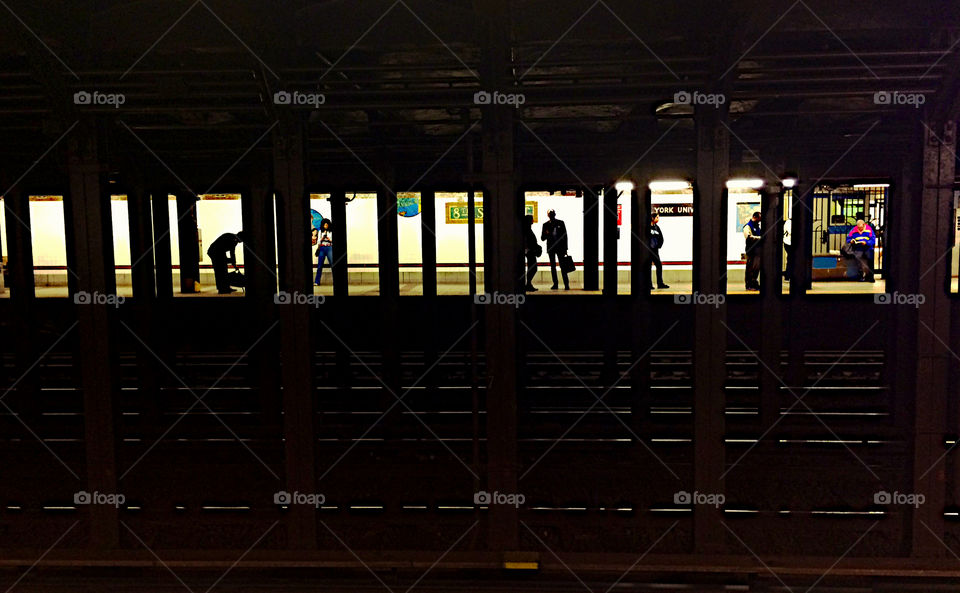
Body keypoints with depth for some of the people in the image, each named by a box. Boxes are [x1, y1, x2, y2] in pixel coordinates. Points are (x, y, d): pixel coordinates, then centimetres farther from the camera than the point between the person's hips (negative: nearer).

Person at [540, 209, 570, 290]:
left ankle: (566, 284, -8)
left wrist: (565, 248, -2)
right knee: (553, 266, 5)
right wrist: (547, 234, -17)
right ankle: (555, 284, 11)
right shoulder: (546, 225, 6)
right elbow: (542, 238, 6)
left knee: (562, 266, -7)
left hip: (560, 247, -2)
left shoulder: (560, 223, 3)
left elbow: (565, 236, 4)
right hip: (551, 248, 2)